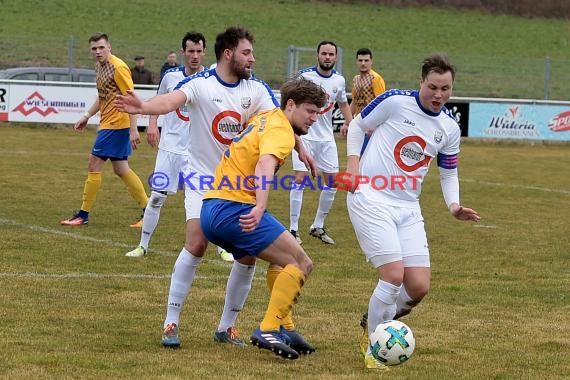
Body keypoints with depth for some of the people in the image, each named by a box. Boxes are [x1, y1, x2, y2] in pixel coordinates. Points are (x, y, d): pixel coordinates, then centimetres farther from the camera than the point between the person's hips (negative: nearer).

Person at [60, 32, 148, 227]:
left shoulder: (118, 68, -17)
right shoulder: (99, 66, 11)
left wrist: (133, 130, -23)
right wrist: (87, 116, 21)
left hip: (115, 125, -9)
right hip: (107, 124, 9)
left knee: (94, 166, -4)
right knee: (121, 169, 11)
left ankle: (83, 215, 3)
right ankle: (148, 211, 15)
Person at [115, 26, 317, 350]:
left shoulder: (257, 89, -2)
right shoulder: (200, 83, -14)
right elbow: (172, 100, -32)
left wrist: (300, 148, -31)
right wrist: (143, 107, -54)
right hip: (203, 179, -4)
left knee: (249, 253, -2)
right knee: (196, 244, -19)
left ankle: (227, 326, 13)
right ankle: (171, 323, -8)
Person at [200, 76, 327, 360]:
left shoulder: (265, 118, 21)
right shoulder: (281, 131, -8)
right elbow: (265, 165, -29)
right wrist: (261, 206, -43)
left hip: (211, 210, 10)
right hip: (236, 210, -10)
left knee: (283, 260, 23)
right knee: (302, 264, -9)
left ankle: (280, 328, 12)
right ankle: (269, 331, -20)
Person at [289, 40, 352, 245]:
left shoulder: (339, 80, 3)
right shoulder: (304, 75, -12)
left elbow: (343, 104, 20)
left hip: (326, 137, 5)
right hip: (304, 135, -5)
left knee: (332, 181, 4)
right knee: (300, 179, -12)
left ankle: (318, 227, 18)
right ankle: (293, 229, -5)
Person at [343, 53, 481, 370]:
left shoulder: (449, 129, 5)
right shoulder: (395, 102, -9)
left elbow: (448, 173, 17)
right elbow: (358, 126, 4)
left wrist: (454, 205, -1)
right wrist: (353, 164, -8)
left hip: (408, 208, 6)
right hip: (371, 200, -5)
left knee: (419, 287, -3)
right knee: (394, 275, -18)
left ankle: (374, 325, 26)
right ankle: (373, 350, 1)